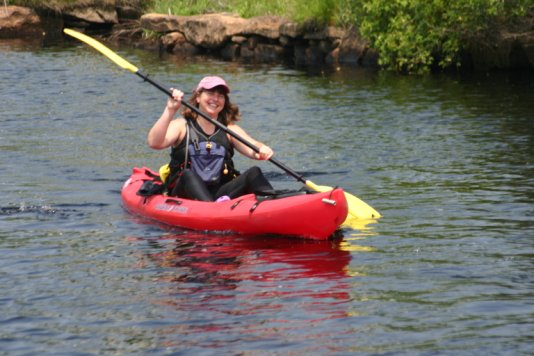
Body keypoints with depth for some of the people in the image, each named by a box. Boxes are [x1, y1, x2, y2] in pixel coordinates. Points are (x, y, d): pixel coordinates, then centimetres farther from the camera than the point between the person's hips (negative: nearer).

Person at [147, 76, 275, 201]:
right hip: (186, 192, -2)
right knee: (188, 175, -33)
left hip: (221, 192, 2)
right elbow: (154, 143, -13)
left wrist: (262, 149, -30)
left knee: (254, 172, -19)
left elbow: (252, 149, -5)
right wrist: (170, 111, -24)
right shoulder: (181, 126, 5)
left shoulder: (230, 130, 12)